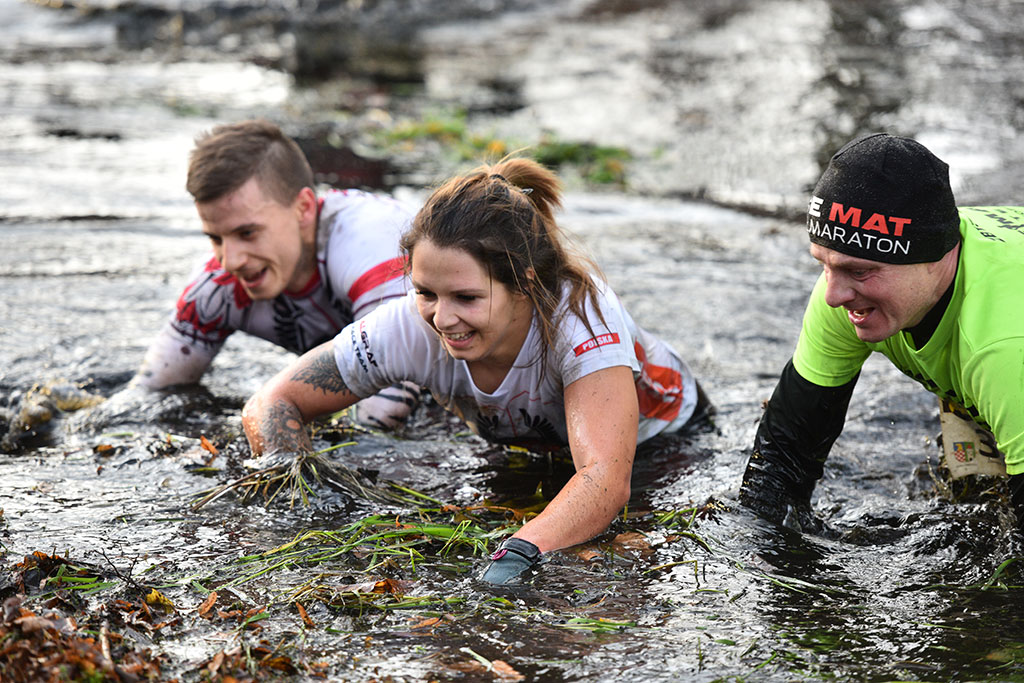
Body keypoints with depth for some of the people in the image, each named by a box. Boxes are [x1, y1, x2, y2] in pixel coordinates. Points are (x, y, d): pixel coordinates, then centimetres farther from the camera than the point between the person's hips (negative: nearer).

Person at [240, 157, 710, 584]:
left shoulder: (581, 310, -49)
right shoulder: (411, 327, -39)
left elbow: (606, 479, -62)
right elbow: (271, 404, -28)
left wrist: (519, 554, -79)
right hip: (507, 446, 2)